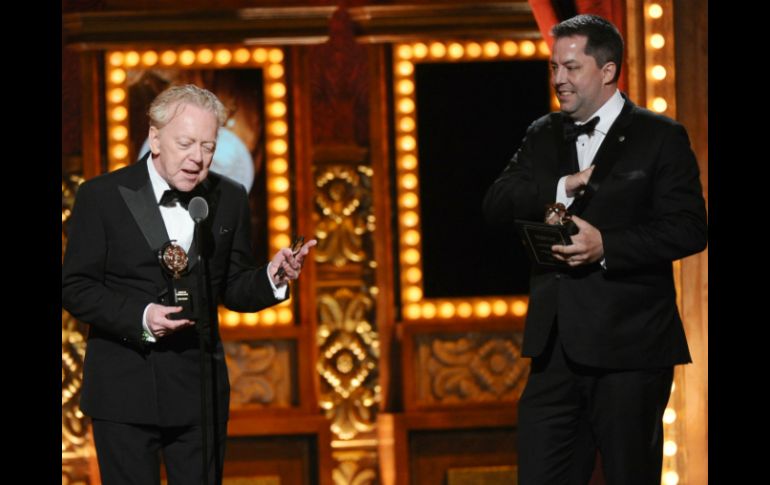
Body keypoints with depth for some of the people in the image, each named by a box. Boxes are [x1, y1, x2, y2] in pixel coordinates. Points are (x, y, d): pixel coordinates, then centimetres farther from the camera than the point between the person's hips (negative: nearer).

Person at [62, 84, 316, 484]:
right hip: (125, 389, -3)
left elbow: (232, 289, 10)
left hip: (200, 389, 3)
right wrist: (140, 317, -19)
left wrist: (271, 278, -12)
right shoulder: (102, 196, -5)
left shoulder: (229, 199, 5)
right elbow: (75, 288, -5)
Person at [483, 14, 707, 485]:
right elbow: (497, 203, 3)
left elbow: (689, 229, -10)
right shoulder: (544, 135, 15)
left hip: (629, 347, -5)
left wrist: (607, 246, -20)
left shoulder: (660, 137, -1)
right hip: (557, 348, 5)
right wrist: (562, 187, -13)